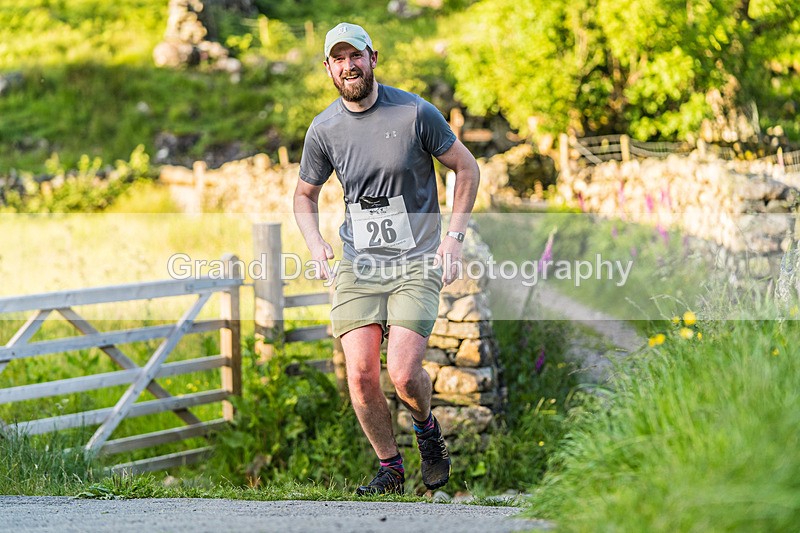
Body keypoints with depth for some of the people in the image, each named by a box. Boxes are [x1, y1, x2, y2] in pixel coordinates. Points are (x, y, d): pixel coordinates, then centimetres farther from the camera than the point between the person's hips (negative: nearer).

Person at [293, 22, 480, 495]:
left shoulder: (416, 113, -6)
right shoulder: (323, 130, 3)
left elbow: (467, 168, 5)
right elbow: (305, 194, 18)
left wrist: (455, 236, -3)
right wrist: (315, 243, -1)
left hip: (417, 263, -3)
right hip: (357, 265, 3)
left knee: (404, 375, -16)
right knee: (361, 376, -9)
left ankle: (427, 426, 19)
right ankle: (391, 468, 12)